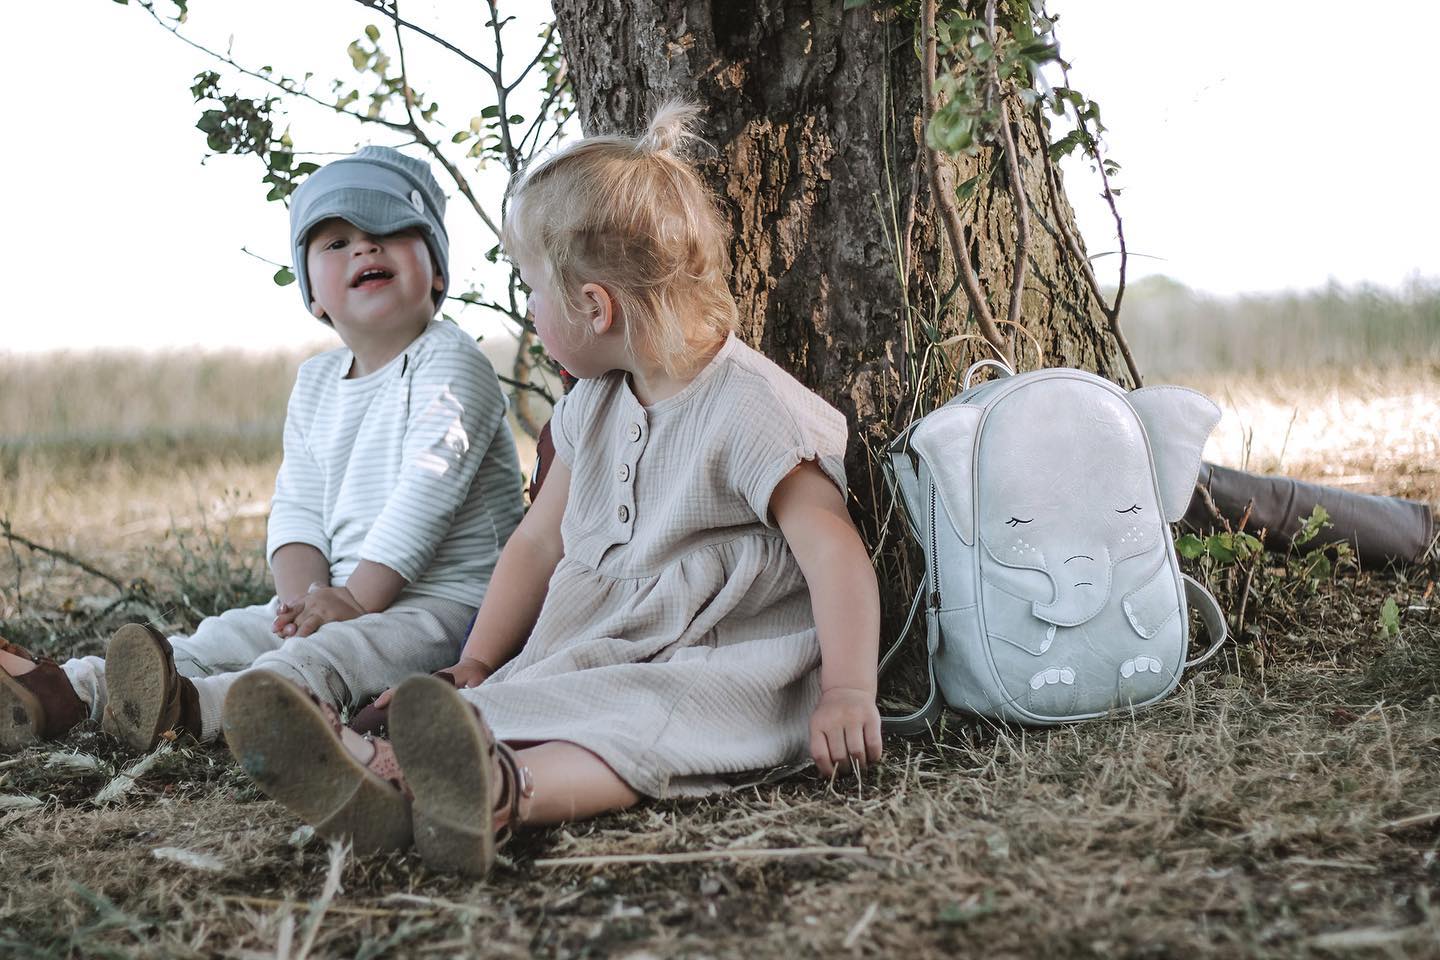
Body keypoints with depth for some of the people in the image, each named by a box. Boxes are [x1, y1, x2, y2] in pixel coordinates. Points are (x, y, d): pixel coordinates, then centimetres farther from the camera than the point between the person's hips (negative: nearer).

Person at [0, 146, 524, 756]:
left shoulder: (449, 363, -9)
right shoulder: (315, 384, 15)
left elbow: (427, 491, -19)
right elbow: (296, 507, 10)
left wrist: (357, 597, -23)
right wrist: (305, 590, -11)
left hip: (443, 598, -8)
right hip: (340, 593, 8)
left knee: (324, 656, -33)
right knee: (225, 636, -6)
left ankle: (195, 709, -56)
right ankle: (65, 692, -15)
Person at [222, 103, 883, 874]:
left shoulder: (749, 407, -13)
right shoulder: (593, 407, 13)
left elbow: (833, 551, -20)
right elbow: (540, 541, 18)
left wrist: (848, 693, -29)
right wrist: (474, 667, 11)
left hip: (724, 667, -7)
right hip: (599, 653, 7)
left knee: (637, 719, -36)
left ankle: (506, 793, -63)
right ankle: (380, 778, -48)